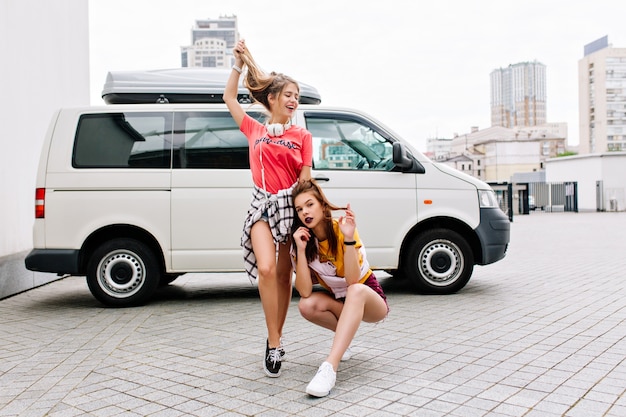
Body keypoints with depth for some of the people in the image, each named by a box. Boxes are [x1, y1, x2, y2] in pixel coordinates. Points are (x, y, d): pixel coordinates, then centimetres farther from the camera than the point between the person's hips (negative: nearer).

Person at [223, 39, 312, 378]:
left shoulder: (302, 135, 7)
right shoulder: (254, 131, 10)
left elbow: (305, 178, 4)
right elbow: (229, 97, 18)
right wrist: (239, 64, 12)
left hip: (292, 205, 0)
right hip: (262, 204, 0)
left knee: (284, 274, 4)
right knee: (266, 269, -19)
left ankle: (276, 339, 19)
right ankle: (274, 343, -8)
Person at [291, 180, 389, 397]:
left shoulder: (342, 230, -20)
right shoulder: (303, 239, -10)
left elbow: (353, 281, -31)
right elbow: (305, 291, -22)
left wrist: (348, 239, -40)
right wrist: (301, 249, -30)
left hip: (369, 299, -4)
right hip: (338, 301, 4)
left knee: (355, 291, -37)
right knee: (306, 305, -26)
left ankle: (330, 367, -46)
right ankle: (345, 334, 2)